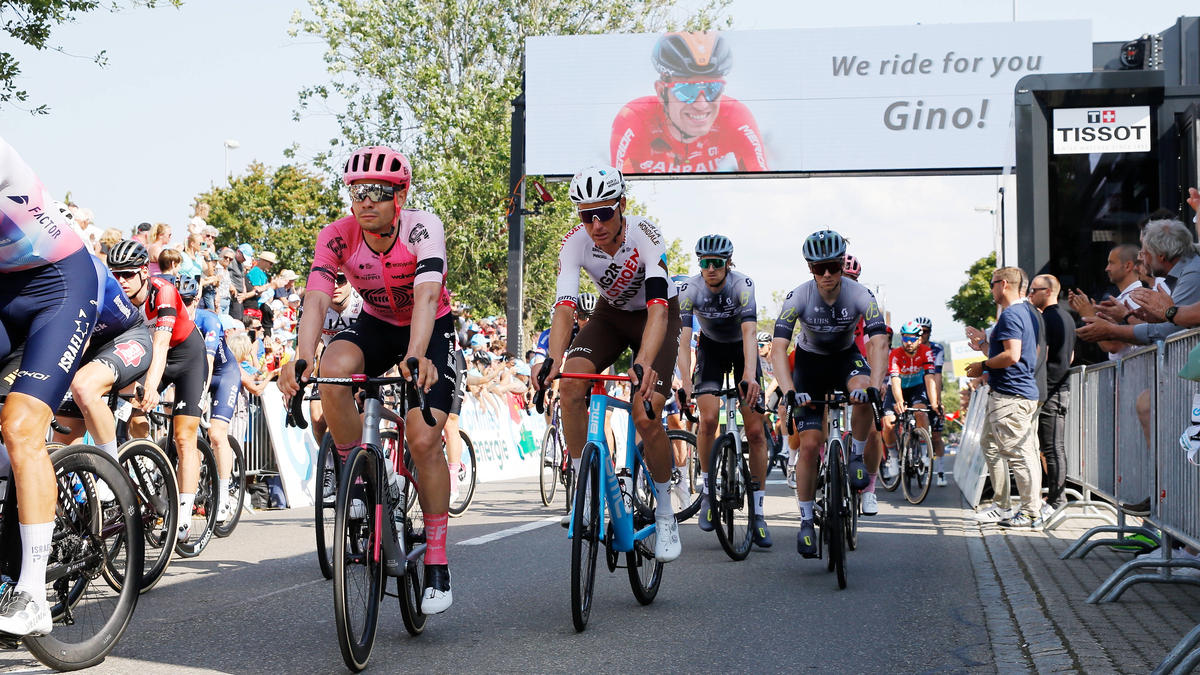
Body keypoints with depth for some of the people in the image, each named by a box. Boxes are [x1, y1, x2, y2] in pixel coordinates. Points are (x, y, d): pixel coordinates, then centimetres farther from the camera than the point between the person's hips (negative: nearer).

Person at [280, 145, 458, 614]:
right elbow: (316, 300, -31)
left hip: (430, 330, -3)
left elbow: (426, 297, -41)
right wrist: (302, 360, -50)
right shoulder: (337, 237, -19)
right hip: (376, 325, 3)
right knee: (333, 371, -32)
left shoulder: (423, 229, -27)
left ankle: (436, 565, -3)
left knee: (423, 440, -17)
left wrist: (415, 357, -59)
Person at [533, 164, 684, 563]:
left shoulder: (645, 235, -32)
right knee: (570, 387, -25)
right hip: (610, 314, 3)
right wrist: (552, 359, -53)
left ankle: (665, 514, 3)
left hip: (656, 317, -3)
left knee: (646, 417, -19)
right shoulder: (575, 243, -23)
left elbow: (657, 306, -43)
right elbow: (565, 306, -34)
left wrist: (644, 362, -60)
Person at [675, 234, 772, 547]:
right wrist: (686, 384, -46)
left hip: (741, 348, -1)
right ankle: (707, 488, -1)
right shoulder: (690, 290, -24)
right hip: (711, 347, 1)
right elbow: (683, 340, -31)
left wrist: (750, 376, -55)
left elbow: (750, 333, -40)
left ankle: (758, 510, 0)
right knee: (708, 417, -22)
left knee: (755, 430, -8)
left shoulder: (742, 285, -29)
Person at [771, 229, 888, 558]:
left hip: (846, 357, 0)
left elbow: (879, 343, -32)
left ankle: (857, 457, -10)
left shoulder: (860, 295, -23)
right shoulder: (798, 297, -25)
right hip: (810, 361, 0)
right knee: (810, 443, -10)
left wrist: (874, 386, -49)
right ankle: (806, 521, 3)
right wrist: (789, 391, -46)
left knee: (864, 398, -36)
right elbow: (779, 348, -31)